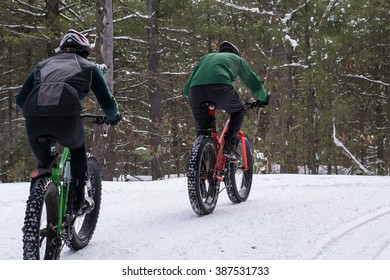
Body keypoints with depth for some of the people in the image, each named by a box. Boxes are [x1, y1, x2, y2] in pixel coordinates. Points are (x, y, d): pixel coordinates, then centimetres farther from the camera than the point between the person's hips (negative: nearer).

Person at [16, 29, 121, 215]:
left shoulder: (43, 65, 34)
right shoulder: (89, 67, 26)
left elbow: (20, 99, 34)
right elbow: (107, 102, 24)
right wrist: (114, 117, 45)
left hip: (34, 122, 2)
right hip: (66, 118, -2)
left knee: (43, 164, 28)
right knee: (78, 150, 30)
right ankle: (79, 201, 26)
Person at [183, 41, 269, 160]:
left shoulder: (206, 57, 40)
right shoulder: (236, 59, 34)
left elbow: (186, 90, 37)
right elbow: (253, 81, 39)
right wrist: (263, 98, 56)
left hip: (196, 88, 3)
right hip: (219, 86, -3)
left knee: (202, 129, 18)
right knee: (238, 111, 24)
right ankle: (230, 145, 9)